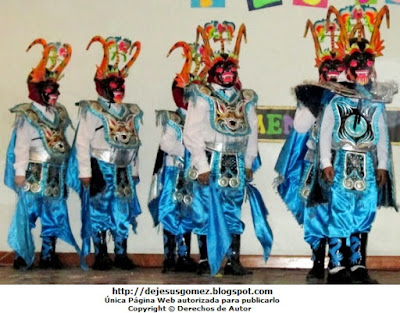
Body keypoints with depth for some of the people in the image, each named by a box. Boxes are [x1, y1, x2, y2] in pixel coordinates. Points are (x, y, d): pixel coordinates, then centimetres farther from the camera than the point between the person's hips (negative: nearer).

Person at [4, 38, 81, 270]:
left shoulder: (60, 113, 12)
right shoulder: (26, 115, -7)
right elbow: (21, 145, -11)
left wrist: (65, 171, 12)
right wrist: (20, 171, -14)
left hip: (56, 174, 6)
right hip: (34, 172, -6)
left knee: (54, 214, 9)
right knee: (27, 213, -4)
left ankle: (48, 255, 19)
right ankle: (22, 256, 5)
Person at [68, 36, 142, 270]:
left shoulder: (132, 113, 11)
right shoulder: (92, 112, -6)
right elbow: (82, 143, -11)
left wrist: (134, 170, 14)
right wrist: (85, 172, -15)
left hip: (123, 171, 5)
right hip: (100, 170, -5)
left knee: (123, 213, 7)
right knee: (99, 212, 0)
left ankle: (121, 254, 16)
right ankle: (101, 255, 9)